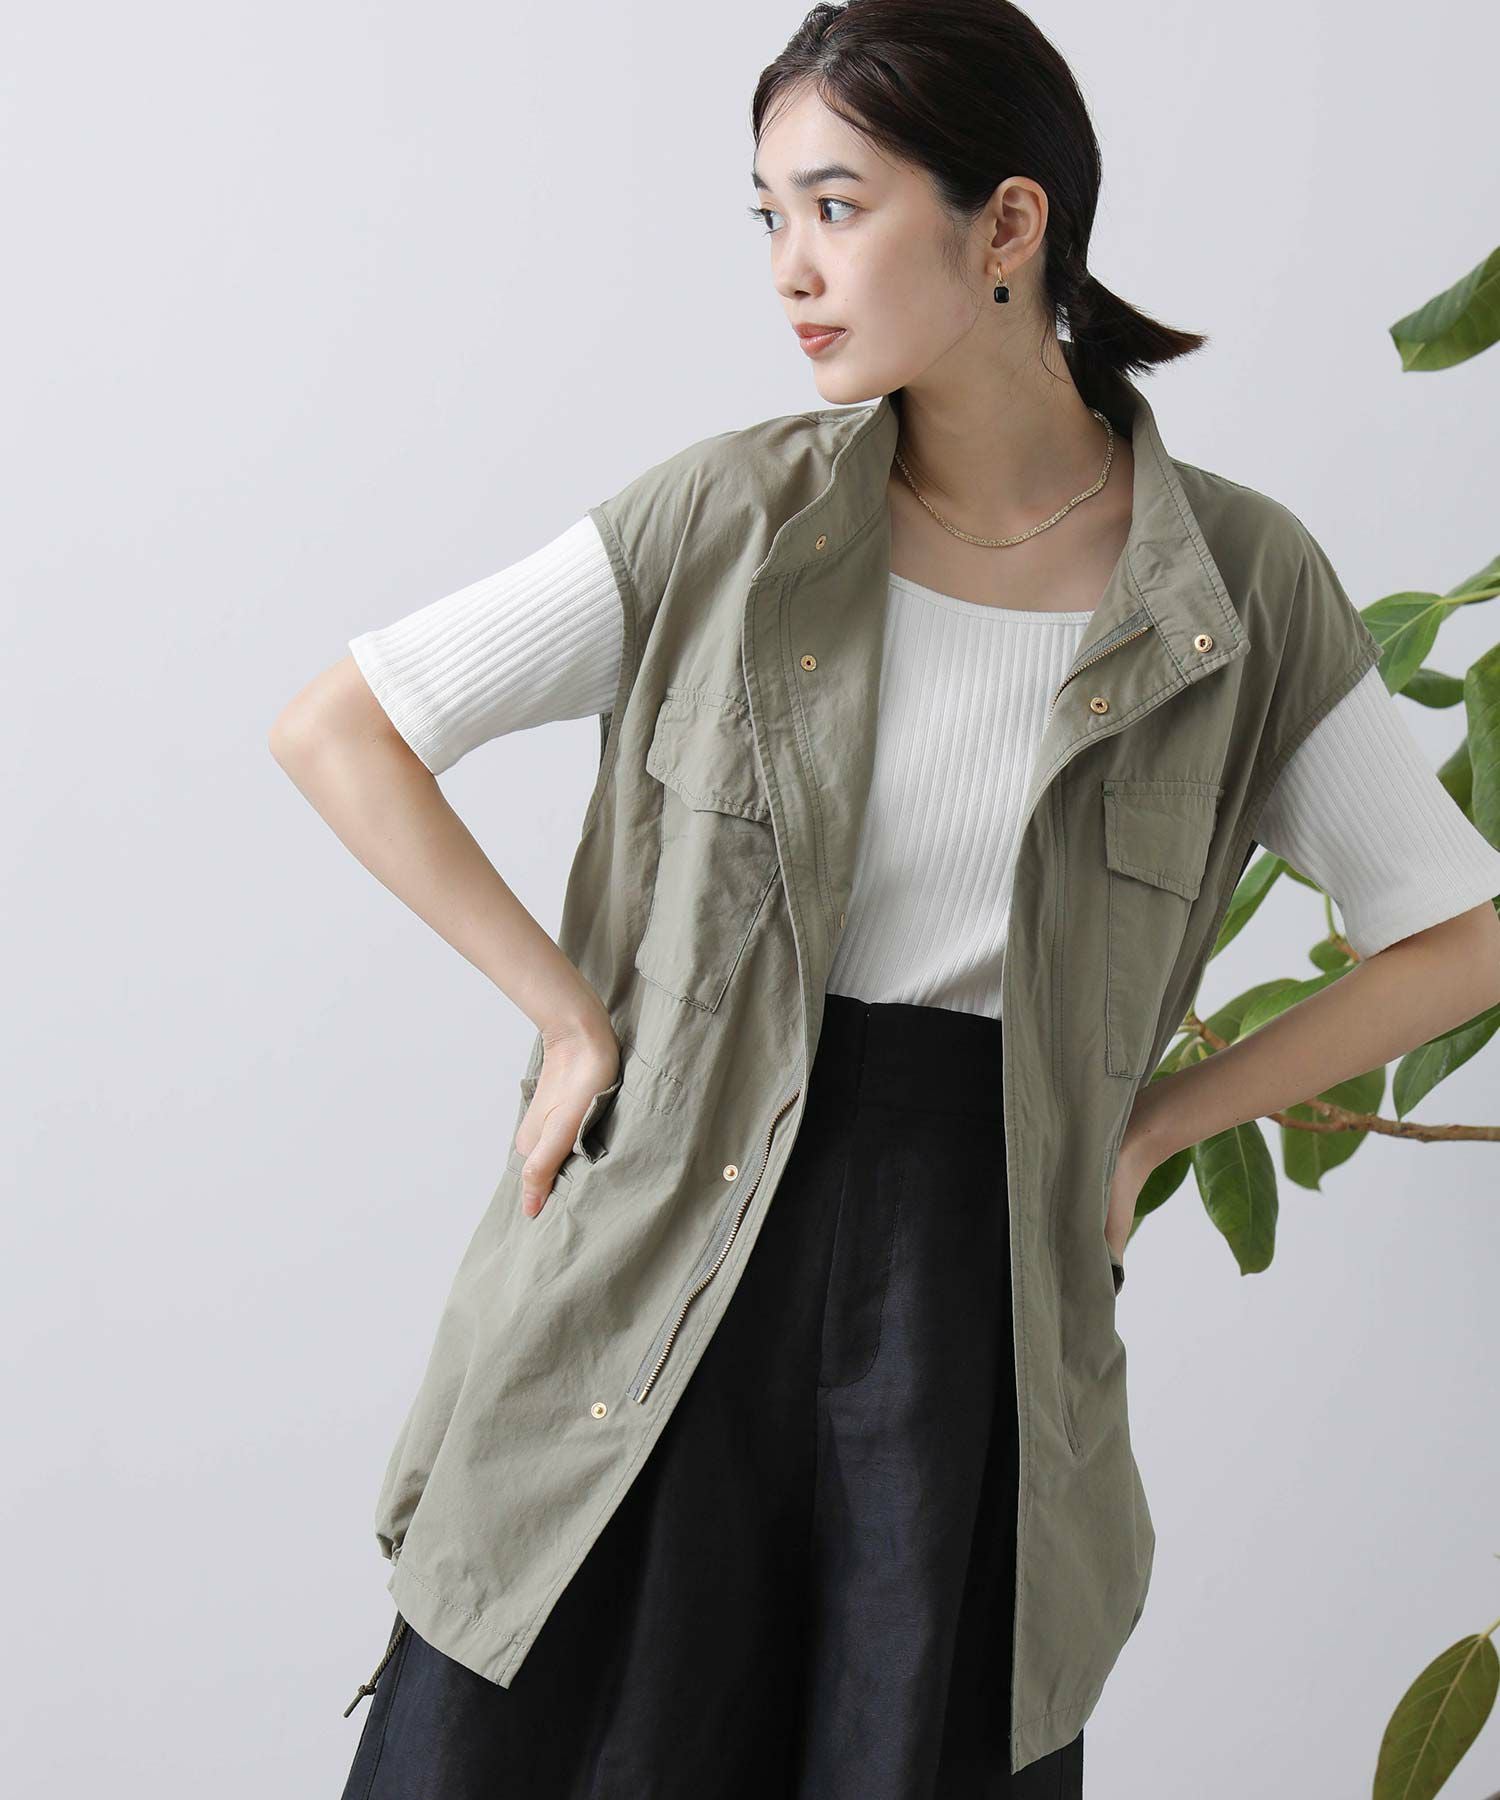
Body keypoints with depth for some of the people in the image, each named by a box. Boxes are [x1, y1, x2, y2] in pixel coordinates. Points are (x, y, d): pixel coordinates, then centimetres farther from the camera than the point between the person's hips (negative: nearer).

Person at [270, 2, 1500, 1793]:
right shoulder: (737, 519, -3)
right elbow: (332, 730, 0)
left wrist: (1144, 1134, 3)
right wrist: (572, 1018, -3)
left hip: (978, 1268, 0)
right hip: (686, 1225, 0)